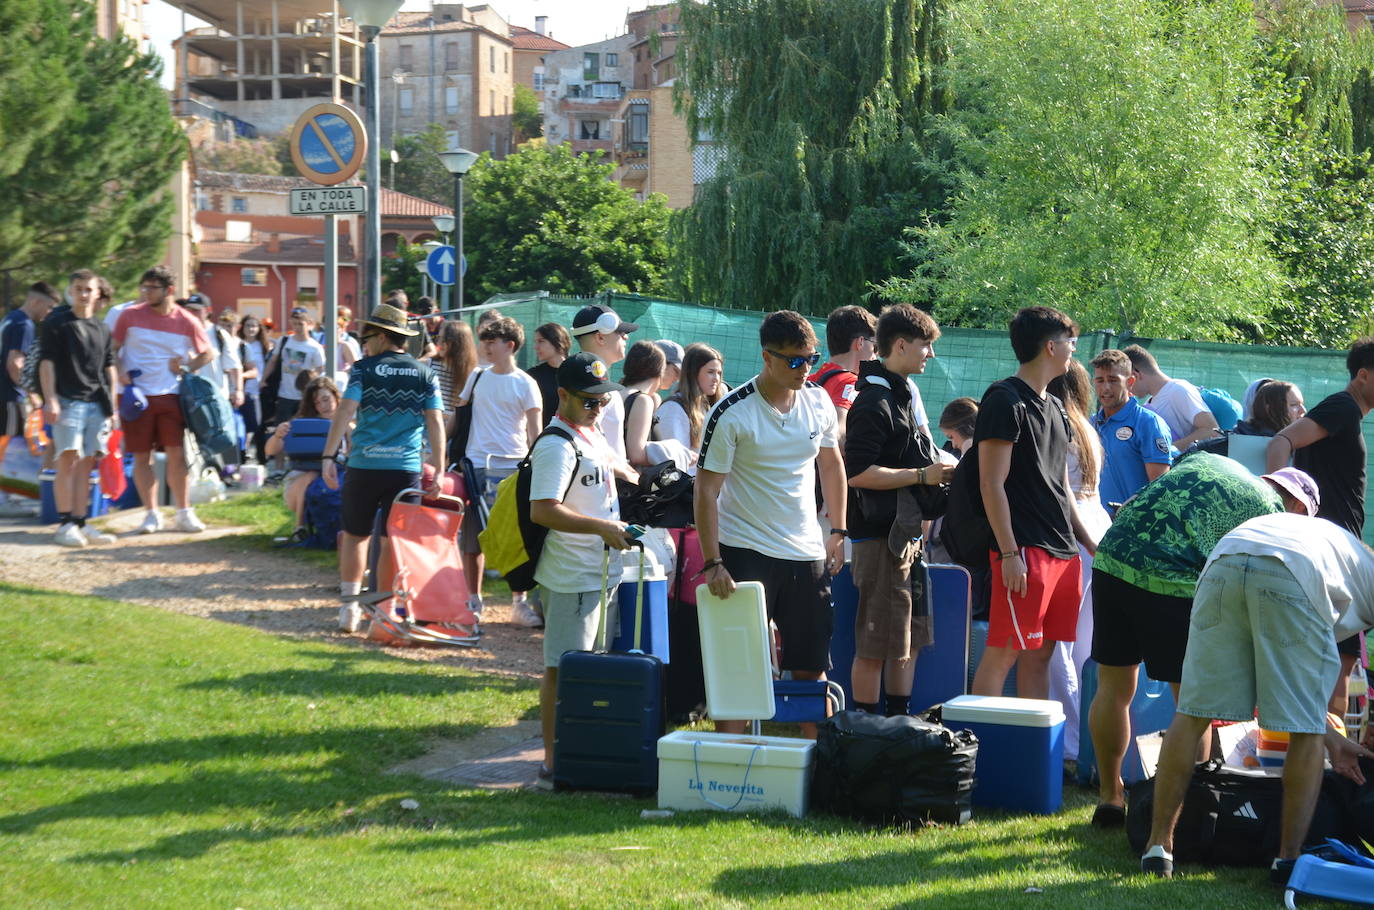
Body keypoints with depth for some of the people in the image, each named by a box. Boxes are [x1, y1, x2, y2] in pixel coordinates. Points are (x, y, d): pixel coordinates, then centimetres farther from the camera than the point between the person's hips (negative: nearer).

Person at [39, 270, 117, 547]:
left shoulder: (102, 329, 17)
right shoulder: (56, 323, 2)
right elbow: (46, 362, -4)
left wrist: (111, 405, 14)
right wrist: (50, 399, -13)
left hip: (96, 403, 5)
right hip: (68, 401, -5)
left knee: (85, 464, 6)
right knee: (67, 460, -11)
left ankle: (80, 524, 9)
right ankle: (64, 524, -10)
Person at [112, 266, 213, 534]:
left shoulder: (187, 322, 0)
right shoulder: (130, 316, 0)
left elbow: (207, 353, 13)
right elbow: (113, 349, 9)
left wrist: (186, 367, -3)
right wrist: (120, 373, -7)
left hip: (170, 396, 0)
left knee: (176, 454, -1)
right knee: (142, 456, 2)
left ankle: (184, 513, 9)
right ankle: (151, 514, 12)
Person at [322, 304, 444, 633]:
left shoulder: (364, 369, 0)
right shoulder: (424, 374, 7)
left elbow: (345, 412, -11)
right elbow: (435, 423, 2)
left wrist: (329, 457, -12)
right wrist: (439, 471, 2)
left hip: (364, 466, -1)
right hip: (406, 469, 2)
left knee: (355, 535, 11)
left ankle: (350, 607, 8)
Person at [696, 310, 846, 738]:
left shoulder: (818, 402, 3)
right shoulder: (732, 414, -13)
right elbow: (706, 490, -13)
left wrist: (838, 530, 14)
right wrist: (713, 564, -18)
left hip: (807, 553, 5)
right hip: (745, 553, -4)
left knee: (813, 666, 10)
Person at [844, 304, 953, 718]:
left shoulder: (902, 394, 16)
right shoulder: (874, 402, -15)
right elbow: (857, 473, -22)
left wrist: (937, 470, 12)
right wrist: (923, 476, -18)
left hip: (907, 535, 10)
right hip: (881, 538, -10)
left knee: (910, 639, 14)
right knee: (876, 645, -5)